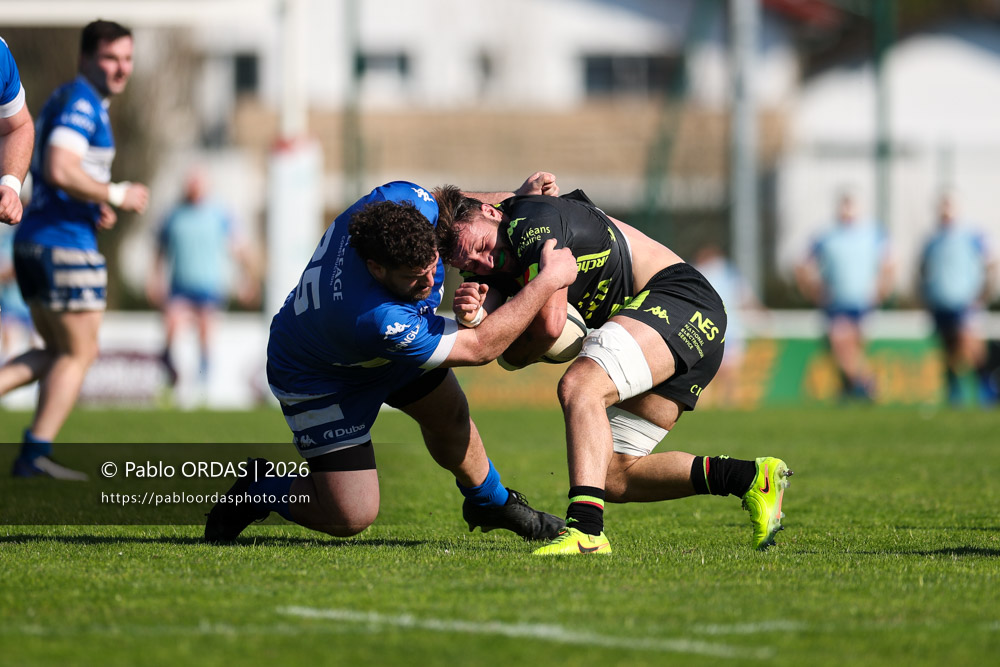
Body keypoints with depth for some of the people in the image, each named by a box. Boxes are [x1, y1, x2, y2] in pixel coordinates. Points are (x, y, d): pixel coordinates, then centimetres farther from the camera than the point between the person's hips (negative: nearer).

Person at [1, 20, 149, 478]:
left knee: (58, 352, 18)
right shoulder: (81, 102, -13)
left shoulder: (70, 100, 19)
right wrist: (115, 196, -15)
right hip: (64, 245, -10)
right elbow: (59, 170, -26)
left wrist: (94, 206, 13)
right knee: (79, 353, 1)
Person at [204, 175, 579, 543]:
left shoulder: (401, 200, -32)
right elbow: (479, 347, -38)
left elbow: (446, 201, -2)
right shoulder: (376, 319, -48)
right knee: (351, 517, -11)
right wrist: (548, 280, -38)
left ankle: (490, 502, 47)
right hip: (321, 380, -8)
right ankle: (254, 494, 16)